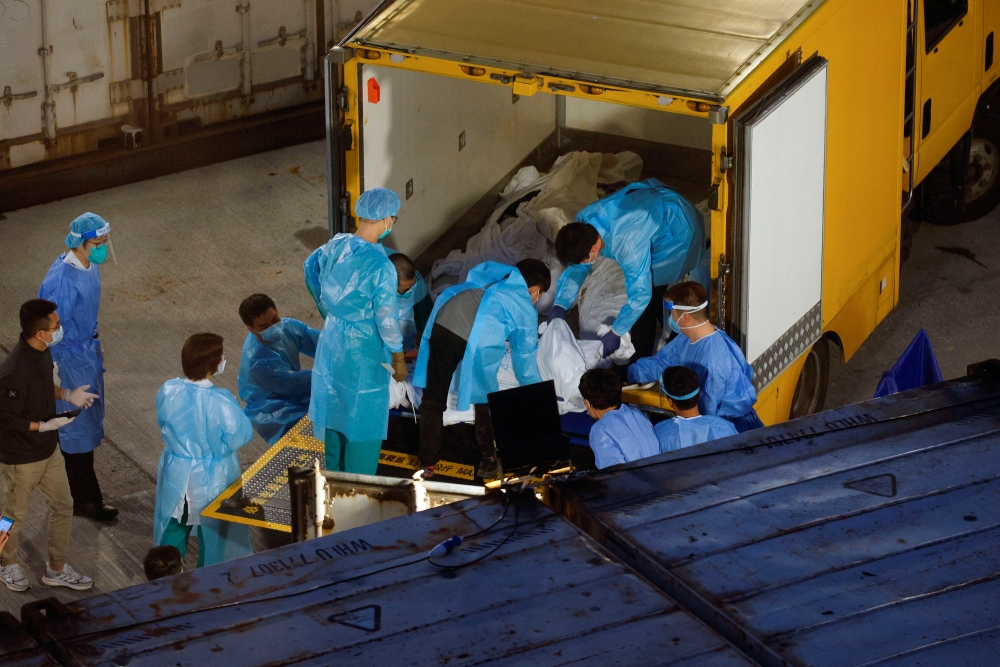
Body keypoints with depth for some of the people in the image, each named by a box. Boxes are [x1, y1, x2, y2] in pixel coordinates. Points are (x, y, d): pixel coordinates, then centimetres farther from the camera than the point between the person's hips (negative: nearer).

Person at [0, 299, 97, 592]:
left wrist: (67, 395, 0)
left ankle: (57, 569, 36)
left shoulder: (42, 351, -6)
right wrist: (44, 426, -25)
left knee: (63, 506, 18)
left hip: (49, 449, 8)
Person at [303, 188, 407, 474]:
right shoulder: (380, 265, -29)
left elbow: (311, 269, 15)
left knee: (335, 409, 23)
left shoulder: (334, 246, -7)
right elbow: (386, 319, -22)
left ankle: (335, 473, 38)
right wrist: (398, 359, -6)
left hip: (332, 341, 7)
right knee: (364, 419, 10)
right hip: (363, 353, -7)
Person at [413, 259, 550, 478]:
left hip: (441, 324, 4)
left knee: (433, 400, 14)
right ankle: (488, 460, 29)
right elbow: (525, 358, 26)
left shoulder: (491, 273, 31)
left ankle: (427, 466, 15)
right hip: (475, 342, -4)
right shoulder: (525, 309, 20)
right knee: (484, 400, 20)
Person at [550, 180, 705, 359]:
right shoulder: (584, 221, -20)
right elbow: (576, 269, -5)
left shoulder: (628, 246, -42)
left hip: (680, 226, -8)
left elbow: (640, 294, -35)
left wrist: (615, 333, -27)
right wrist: (560, 306, -17)